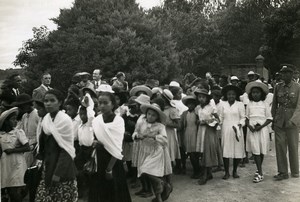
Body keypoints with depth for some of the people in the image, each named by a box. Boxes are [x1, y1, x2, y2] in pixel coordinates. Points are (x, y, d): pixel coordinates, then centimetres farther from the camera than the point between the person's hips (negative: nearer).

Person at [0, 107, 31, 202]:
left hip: (17, 165, -4)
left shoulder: (18, 132, -5)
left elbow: (27, 147, -10)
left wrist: (12, 150, -13)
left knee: (16, 193, -6)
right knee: (9, 192, 9)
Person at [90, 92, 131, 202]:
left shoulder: (118, 120, -11)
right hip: (98, 161, 5)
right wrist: (94, 143, -15)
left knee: (114, 192, 5)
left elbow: (116, 147, -14)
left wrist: (109, 169, -16)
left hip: (113, 162, -4)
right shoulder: (96, 120, 3)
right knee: (98, 192, 11)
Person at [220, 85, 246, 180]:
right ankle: (226, 172, 10)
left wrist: (240, 124, -15)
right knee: (225, 151, -1)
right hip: (225, 130, 1)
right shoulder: (223, 104, 9)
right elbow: (221, 117, 12)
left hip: (236, 130, -1)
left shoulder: (240, 104, 1)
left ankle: (235, 171, 19)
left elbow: (243, 117, 1)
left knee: (237, 150, 2)